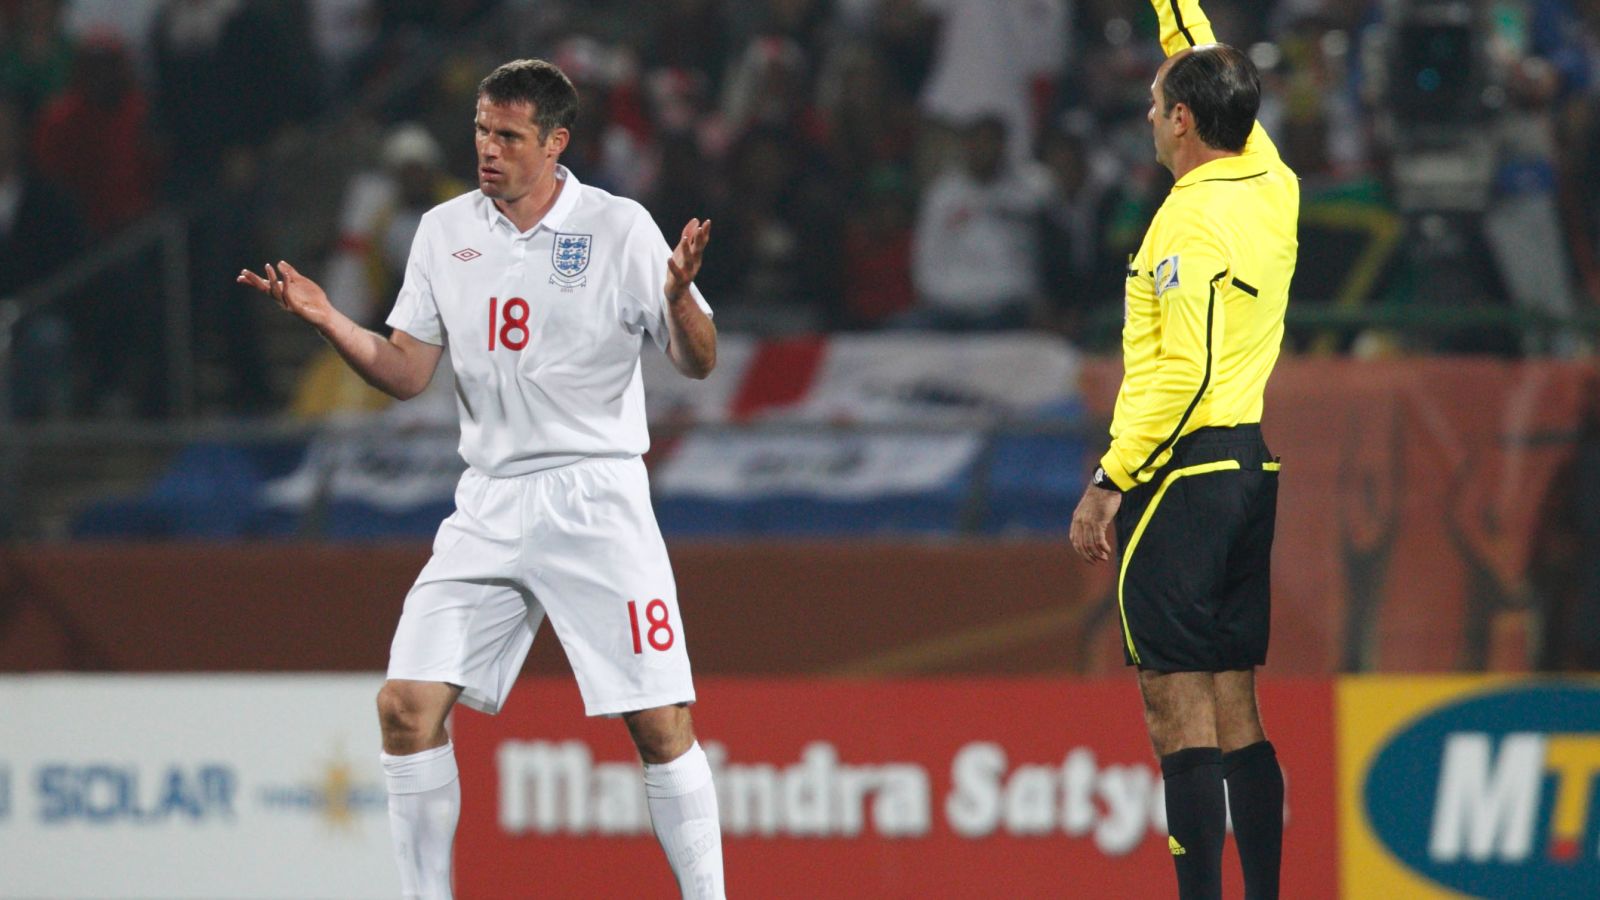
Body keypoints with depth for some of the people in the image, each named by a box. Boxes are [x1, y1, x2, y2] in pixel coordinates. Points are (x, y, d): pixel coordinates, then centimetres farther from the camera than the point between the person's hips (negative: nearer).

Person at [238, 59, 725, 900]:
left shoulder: (619, 229, -5)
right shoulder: (445, 232, 7)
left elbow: (698, 362, -5)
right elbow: (406, 372, 10)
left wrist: (679, 295, -25)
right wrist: (328, 321, -6)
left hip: (596, 503, -4)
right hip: (488, 507, 4)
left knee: (660, 722, -8)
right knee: (407, 704, -6)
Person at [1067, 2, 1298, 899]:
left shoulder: (1194, 219, -13)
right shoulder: (1271, 186, 9)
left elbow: (1184, 372, -19)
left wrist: (1110, 481, -16)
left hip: (1185, 470, -8)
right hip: (1255, 471, 8)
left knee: (1178, 699, -8)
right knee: (1236, 706, 9)